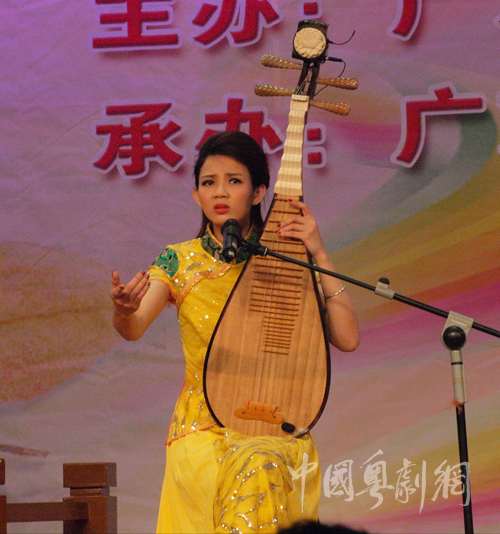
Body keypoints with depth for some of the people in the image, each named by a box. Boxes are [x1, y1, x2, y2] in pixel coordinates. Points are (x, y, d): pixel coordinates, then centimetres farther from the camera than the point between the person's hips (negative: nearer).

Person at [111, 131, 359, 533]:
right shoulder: (179, 262, 4)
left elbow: (347, 339, -5)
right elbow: (134, 329, -13)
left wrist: (319, 255, -9)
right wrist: (124, 310, -36)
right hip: (203, 427, -1)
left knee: (263, 466, -28)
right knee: (249, 471, -28)